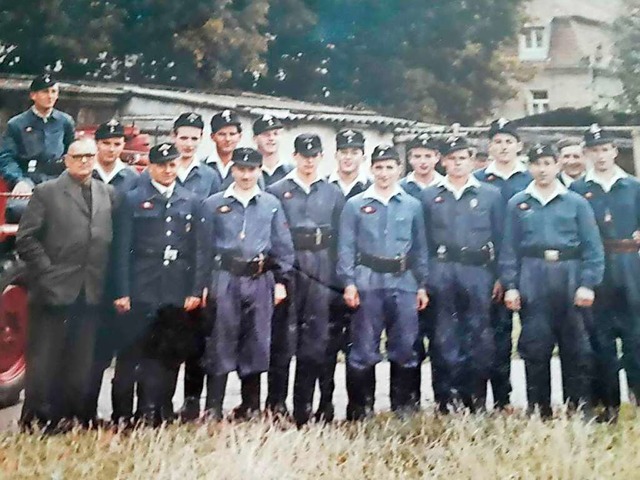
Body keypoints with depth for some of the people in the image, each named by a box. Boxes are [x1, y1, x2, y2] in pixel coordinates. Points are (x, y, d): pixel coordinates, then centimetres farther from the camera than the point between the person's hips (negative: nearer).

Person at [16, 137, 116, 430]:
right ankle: (36, 421, 11)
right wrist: (47, 272, -11)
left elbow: (114, 240, 9)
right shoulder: (46, 193, 0)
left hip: (91, 294, 4)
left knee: (82, 362, 9)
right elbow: (26, 239, -5)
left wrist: (106, 281, 0)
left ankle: (77, 417, 18)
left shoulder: (107, 194, 12)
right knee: (44, 361, 3)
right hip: (54, 291, -4)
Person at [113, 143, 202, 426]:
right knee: (144, 350, -2)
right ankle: (148, 410, 5)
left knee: (173, 352, 6)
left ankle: (162, 407, 17)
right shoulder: (133, 200, 4)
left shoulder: (192, 202, 11)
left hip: (179, 292, 2)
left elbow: (198, 250, 8)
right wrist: (122, 293, -6)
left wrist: (196, 291, 1)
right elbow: (122, 250, 0)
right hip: (144, 291, -2)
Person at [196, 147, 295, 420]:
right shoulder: (214, 204, 7)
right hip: (225, 280, -1)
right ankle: (213, 410, 1)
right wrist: (204, 285, 3)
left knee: (256, 344, 7)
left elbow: (283, 246, 10)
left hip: (260, 282, 2)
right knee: (220, 343, -3)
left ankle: (251, 407, 18)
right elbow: (204, 247, 7)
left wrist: (281, 280, 3)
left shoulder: (272, 205, 9)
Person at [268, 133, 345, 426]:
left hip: (321, 276, 2)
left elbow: (340, 239, 11)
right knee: (282, 343, -1)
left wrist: (337, 279, 3)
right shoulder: (276, 191, 5)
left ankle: (303, 412, 14)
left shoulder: (334, 194, 12)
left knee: (315, 344, 5)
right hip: (287, 272, -2)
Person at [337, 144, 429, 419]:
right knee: (364, 350, 0)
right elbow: (346, 247, 2)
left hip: (404, 284, 2)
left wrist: (422, 286, 8)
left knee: (405, 349, 6)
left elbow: (420, 249, 13)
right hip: (368, 284, -2)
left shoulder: (412, 206, 10)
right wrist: (348, 283, -8)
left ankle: (403, 407, 19)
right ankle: (360, 410, 9)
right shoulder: (355, 205, 5)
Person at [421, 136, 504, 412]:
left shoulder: (491, 195, 9)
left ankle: (476, 399, 12)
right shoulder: (429, 196, 10)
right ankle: (445, 399, 10)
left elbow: (500, 239, 8)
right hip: (441, 273, 0)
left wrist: (498, 277, 2)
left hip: (479, 273, 0)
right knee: (444, 338, 2)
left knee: (479, 337, 1)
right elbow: (423, 240, 8)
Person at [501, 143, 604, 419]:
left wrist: (588, 284, -6)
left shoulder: (576, 203, 6)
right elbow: (509, 248, 7)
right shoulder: (518, 204, 8)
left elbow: (592, 247, 3)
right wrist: (510, 286, -1)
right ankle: (538, 411, 12)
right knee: (535, 349, 1)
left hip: (569, 280, 0)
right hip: (533, 284, 0)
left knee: (576, 349, 3)